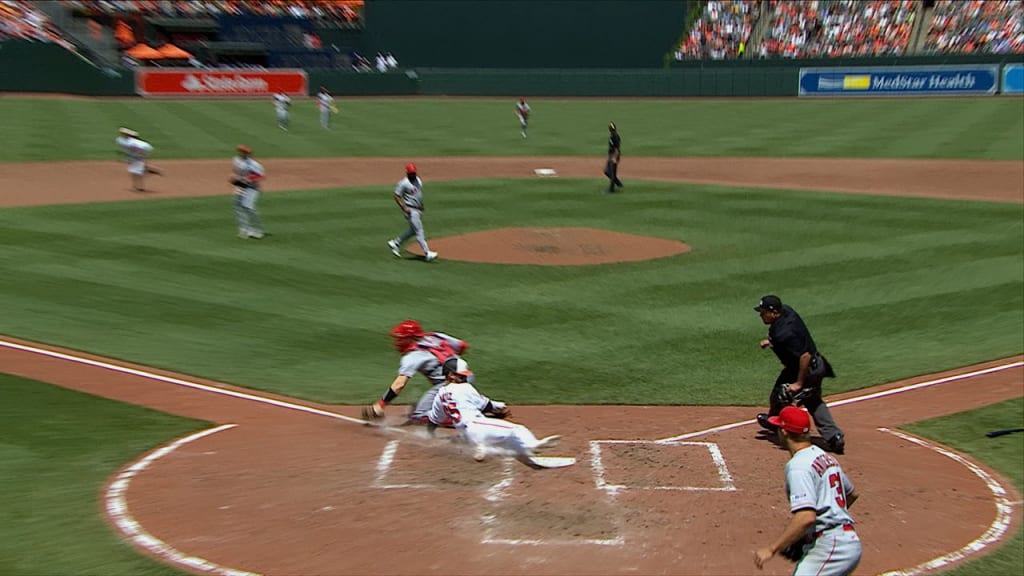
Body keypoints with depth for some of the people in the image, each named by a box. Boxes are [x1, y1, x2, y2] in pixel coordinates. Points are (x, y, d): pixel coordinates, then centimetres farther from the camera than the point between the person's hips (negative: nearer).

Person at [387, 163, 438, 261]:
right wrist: (404, 208, -19)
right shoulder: (403, 183, -13)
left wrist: (422, 205, 17)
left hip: (418, 209, 9)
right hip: (411, 210, -8)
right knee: (419, 231, -10)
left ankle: (395, 243, 29)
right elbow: (397, 196, -11)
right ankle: (427, 253, -11)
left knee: (413, 230, 16)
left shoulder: (418, 180, 10)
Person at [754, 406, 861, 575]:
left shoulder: (798, 465, -15)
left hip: (830, 547, -10)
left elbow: (806, 518, -26)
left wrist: (771, 549, -23)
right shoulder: (826, 457, 13)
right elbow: (852, 494, 27)